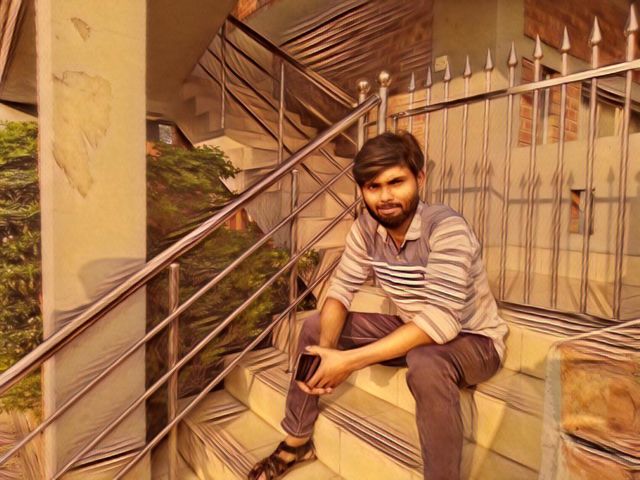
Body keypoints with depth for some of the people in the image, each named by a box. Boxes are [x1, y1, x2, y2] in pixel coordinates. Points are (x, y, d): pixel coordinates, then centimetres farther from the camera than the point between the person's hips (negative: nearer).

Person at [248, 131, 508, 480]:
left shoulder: (445, 228, -29)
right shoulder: (366, 227, -11)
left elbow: (441, 322, -37)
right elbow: (340, 291, -7)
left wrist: (349, 361, -38)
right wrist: (326, 348, -27)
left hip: (472, 339, -5)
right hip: (413, 331, 6)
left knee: (426, 363, -40)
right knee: (314, 326, -1)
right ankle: (297, 441, 14)